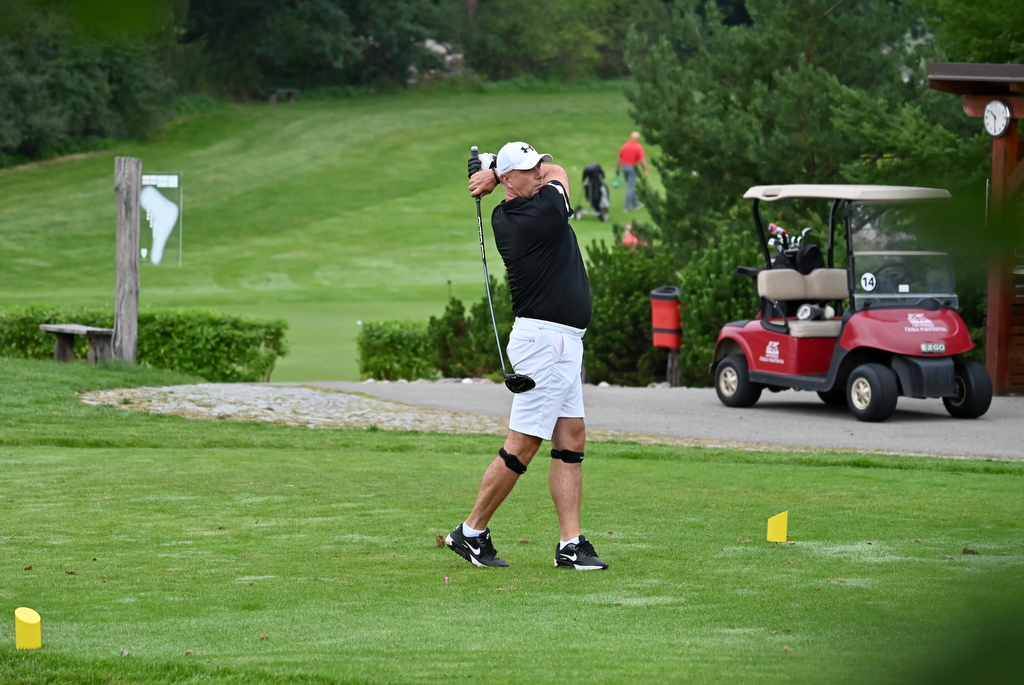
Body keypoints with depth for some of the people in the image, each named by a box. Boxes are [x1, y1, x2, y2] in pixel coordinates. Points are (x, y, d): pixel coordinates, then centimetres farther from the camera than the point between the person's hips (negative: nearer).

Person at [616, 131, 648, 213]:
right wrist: (645, 171, -5)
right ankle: (628, 207, -3)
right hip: (632, 168, -6)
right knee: (630, 188, -2)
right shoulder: (638, 147, -11)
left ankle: (635, 204, 29)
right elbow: (642, 161, -14)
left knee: (631, 187, 19)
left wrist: (617, 170, 14)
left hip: (624, 167, 6)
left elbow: (619, 159, 7)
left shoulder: (624, 147, 5)